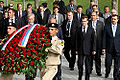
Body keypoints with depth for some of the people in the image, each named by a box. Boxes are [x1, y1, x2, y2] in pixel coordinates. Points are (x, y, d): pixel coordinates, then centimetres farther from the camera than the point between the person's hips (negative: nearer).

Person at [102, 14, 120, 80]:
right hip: (109, 48, 0)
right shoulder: (107, 26, 2)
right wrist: (103, 48, -4)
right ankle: (107, 72, 27)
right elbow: (104, 38, 1)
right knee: (108, 62, 0)